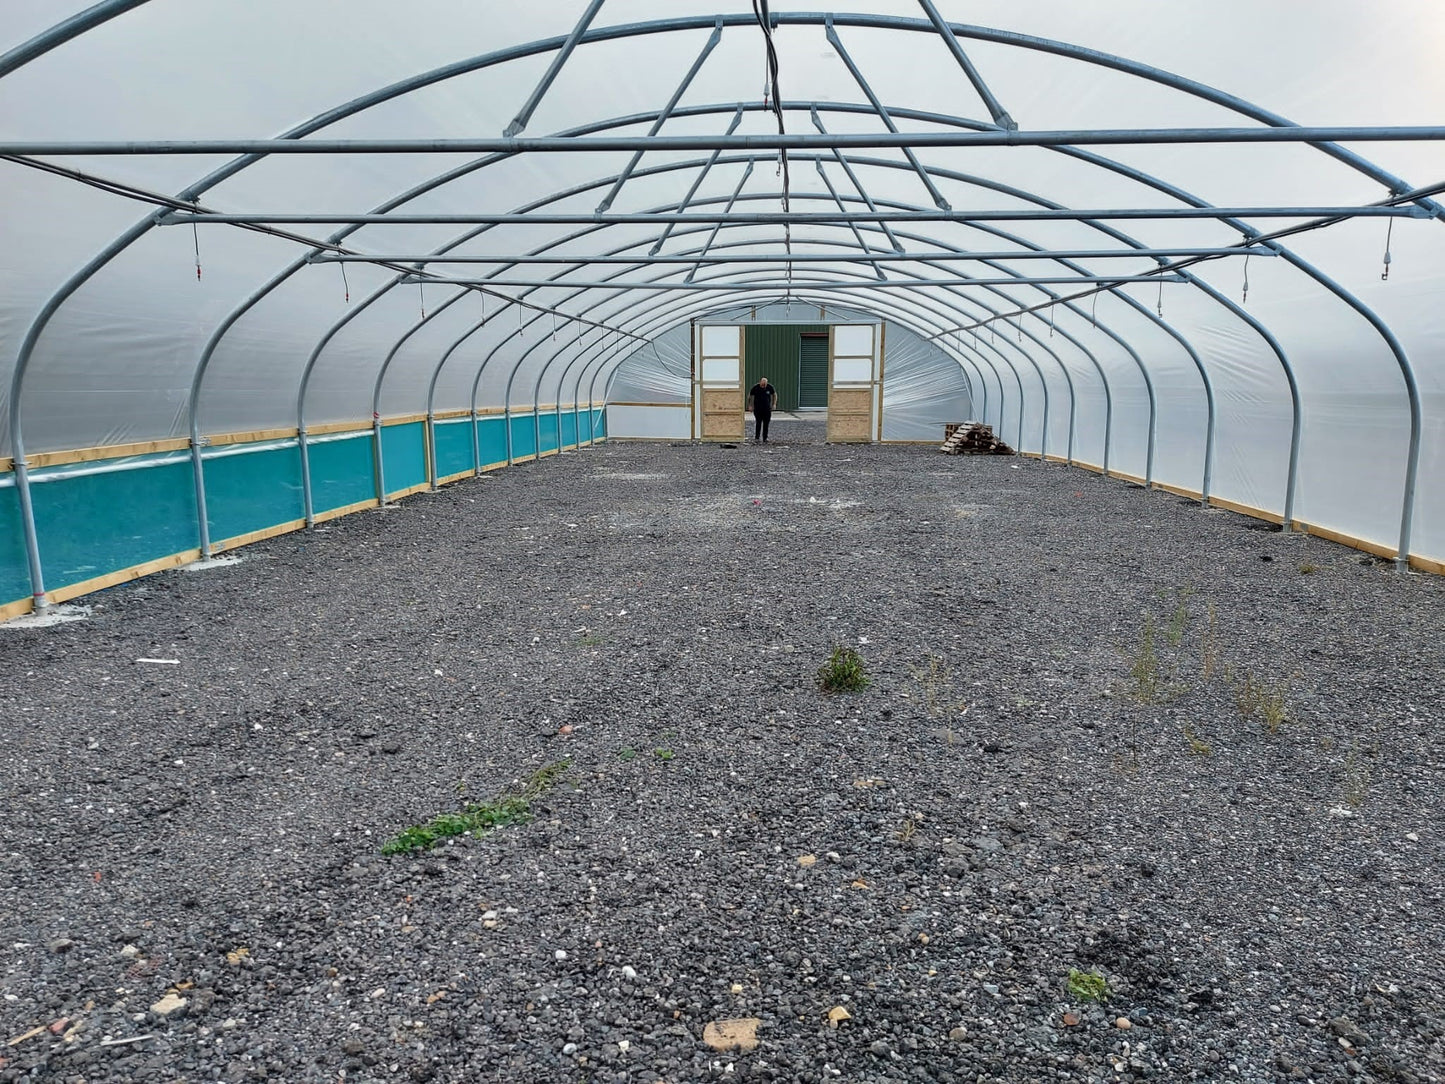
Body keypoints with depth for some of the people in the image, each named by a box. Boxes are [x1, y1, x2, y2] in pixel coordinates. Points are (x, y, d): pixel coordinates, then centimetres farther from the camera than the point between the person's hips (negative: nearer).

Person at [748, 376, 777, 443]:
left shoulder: (770, 387, -4)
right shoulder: (755, 388, -9)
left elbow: (774, 395, 12)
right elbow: (750, 396, 5)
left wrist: (774, 404, 4)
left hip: (767, 409, 2)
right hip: (757, 409, -2)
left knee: (766, 423, 2)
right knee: (758, 423, -10)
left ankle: (765, 439, 10)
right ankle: (756, 438, -8)